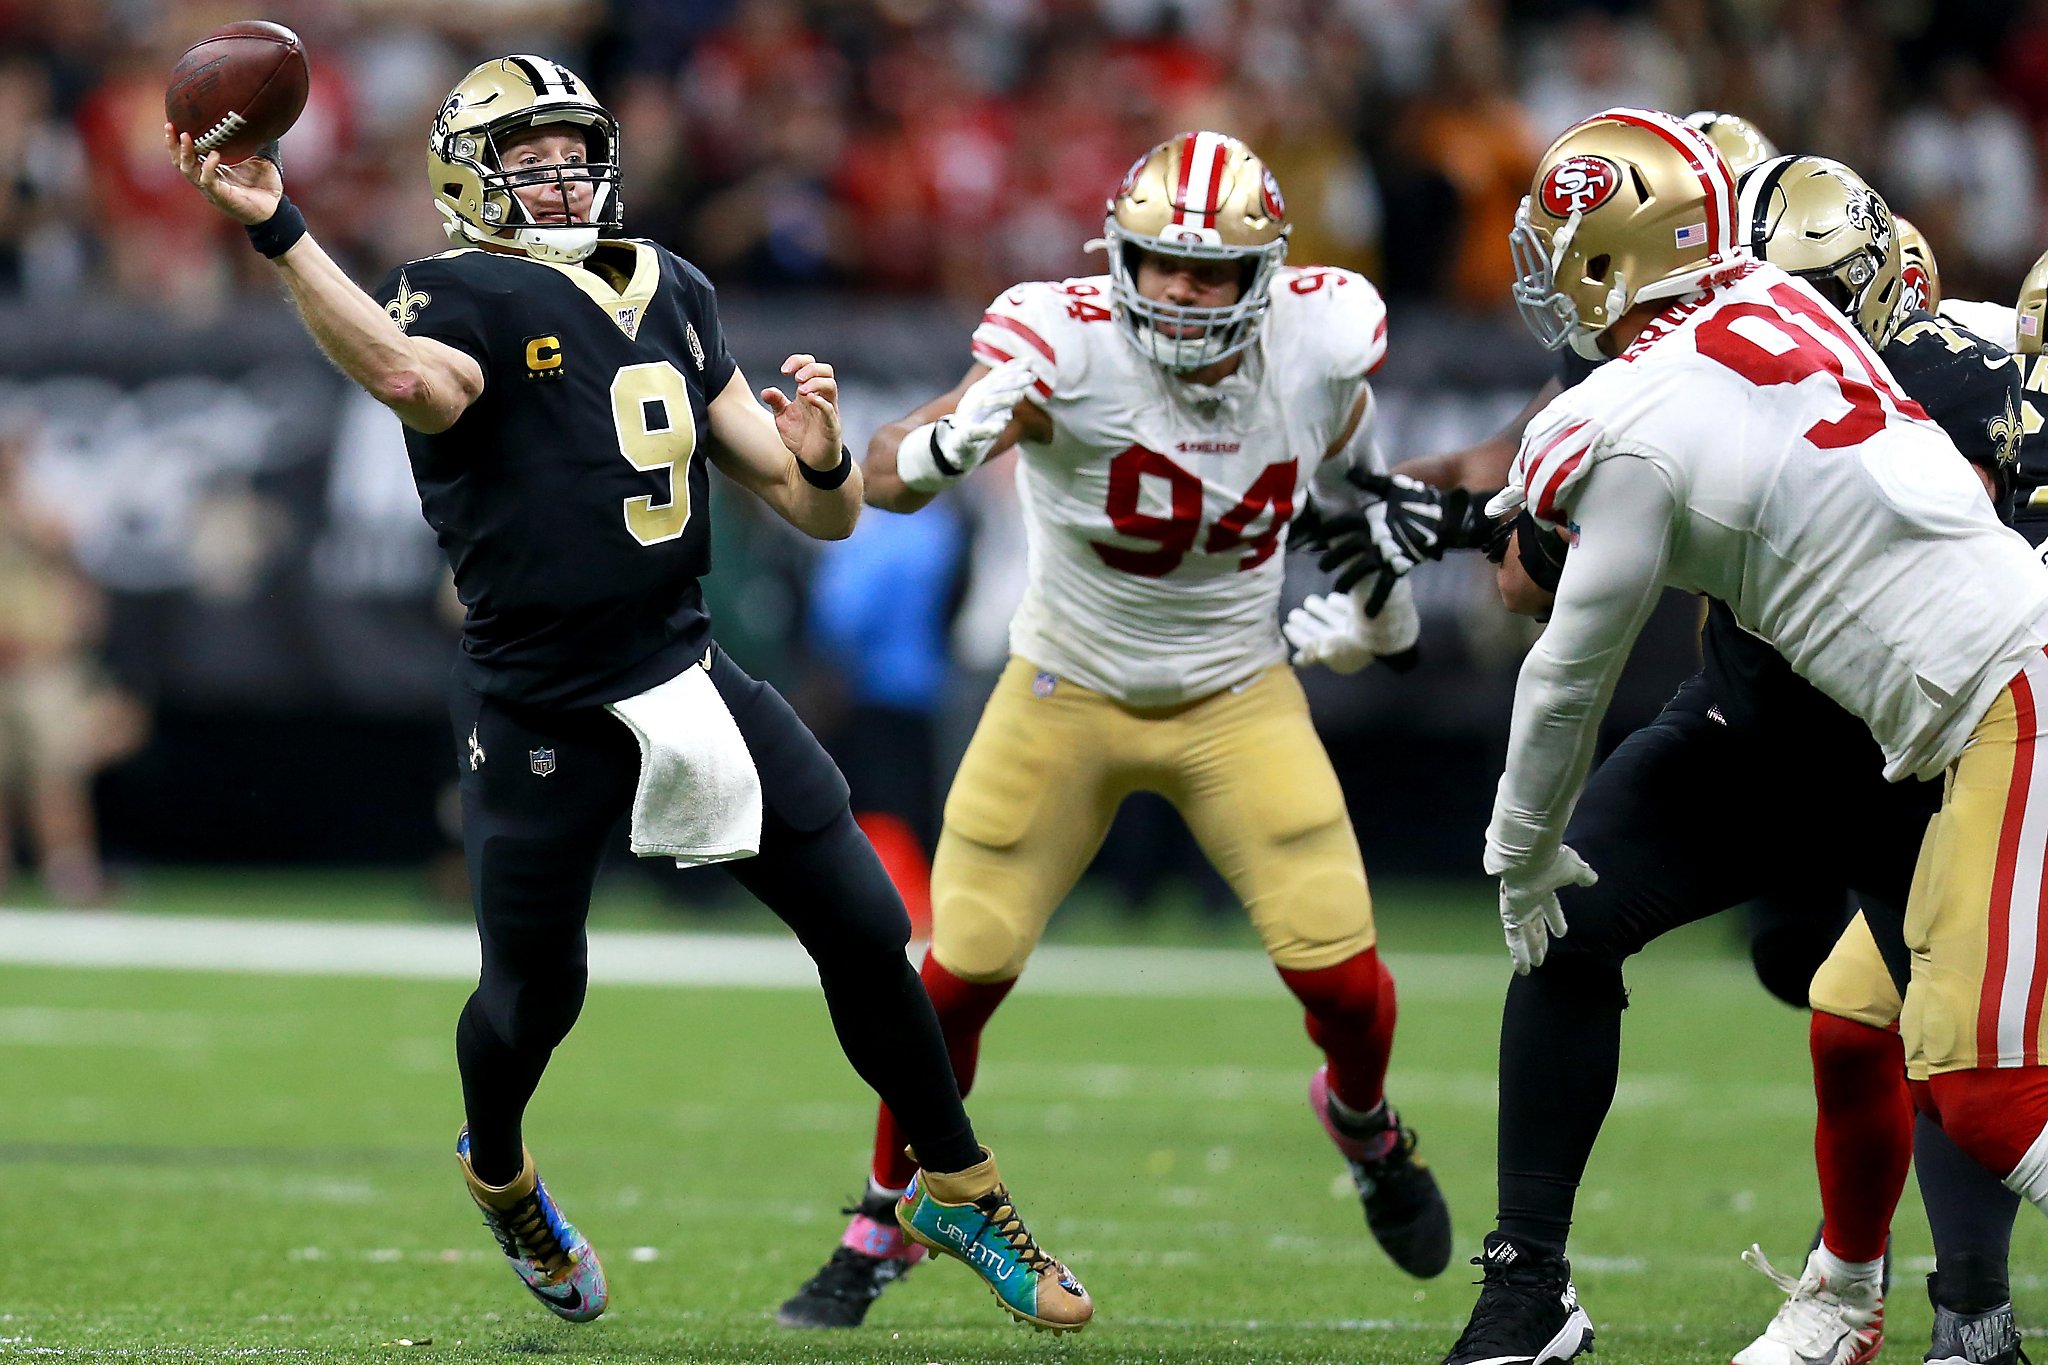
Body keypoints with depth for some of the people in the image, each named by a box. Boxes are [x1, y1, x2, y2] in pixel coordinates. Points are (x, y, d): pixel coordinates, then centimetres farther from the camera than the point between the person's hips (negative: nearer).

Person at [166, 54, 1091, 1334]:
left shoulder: (672, 297, 9)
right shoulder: (465, 302, -9)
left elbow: (826, 515, 11)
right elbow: (416, 377, -38)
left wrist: (816, 458, -12)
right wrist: (281, 233, -49)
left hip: (686, 676, 5)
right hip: (539, 718, -5)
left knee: (866, 928, 2)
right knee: (532, 997, 7)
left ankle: (958, 1192, 21)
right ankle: (499, 1175, 41)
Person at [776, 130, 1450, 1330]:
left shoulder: (1319, 344, -16)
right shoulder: (1068, 347, -26)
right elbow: (883, 477, -33)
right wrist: (942, 449, -55)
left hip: (1240, 698, 2)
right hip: (1070, 692, -2)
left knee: (1343, 975, -6)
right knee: (962, 972, -3)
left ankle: (1365, 1125, 31)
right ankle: (884, 1226, 21)